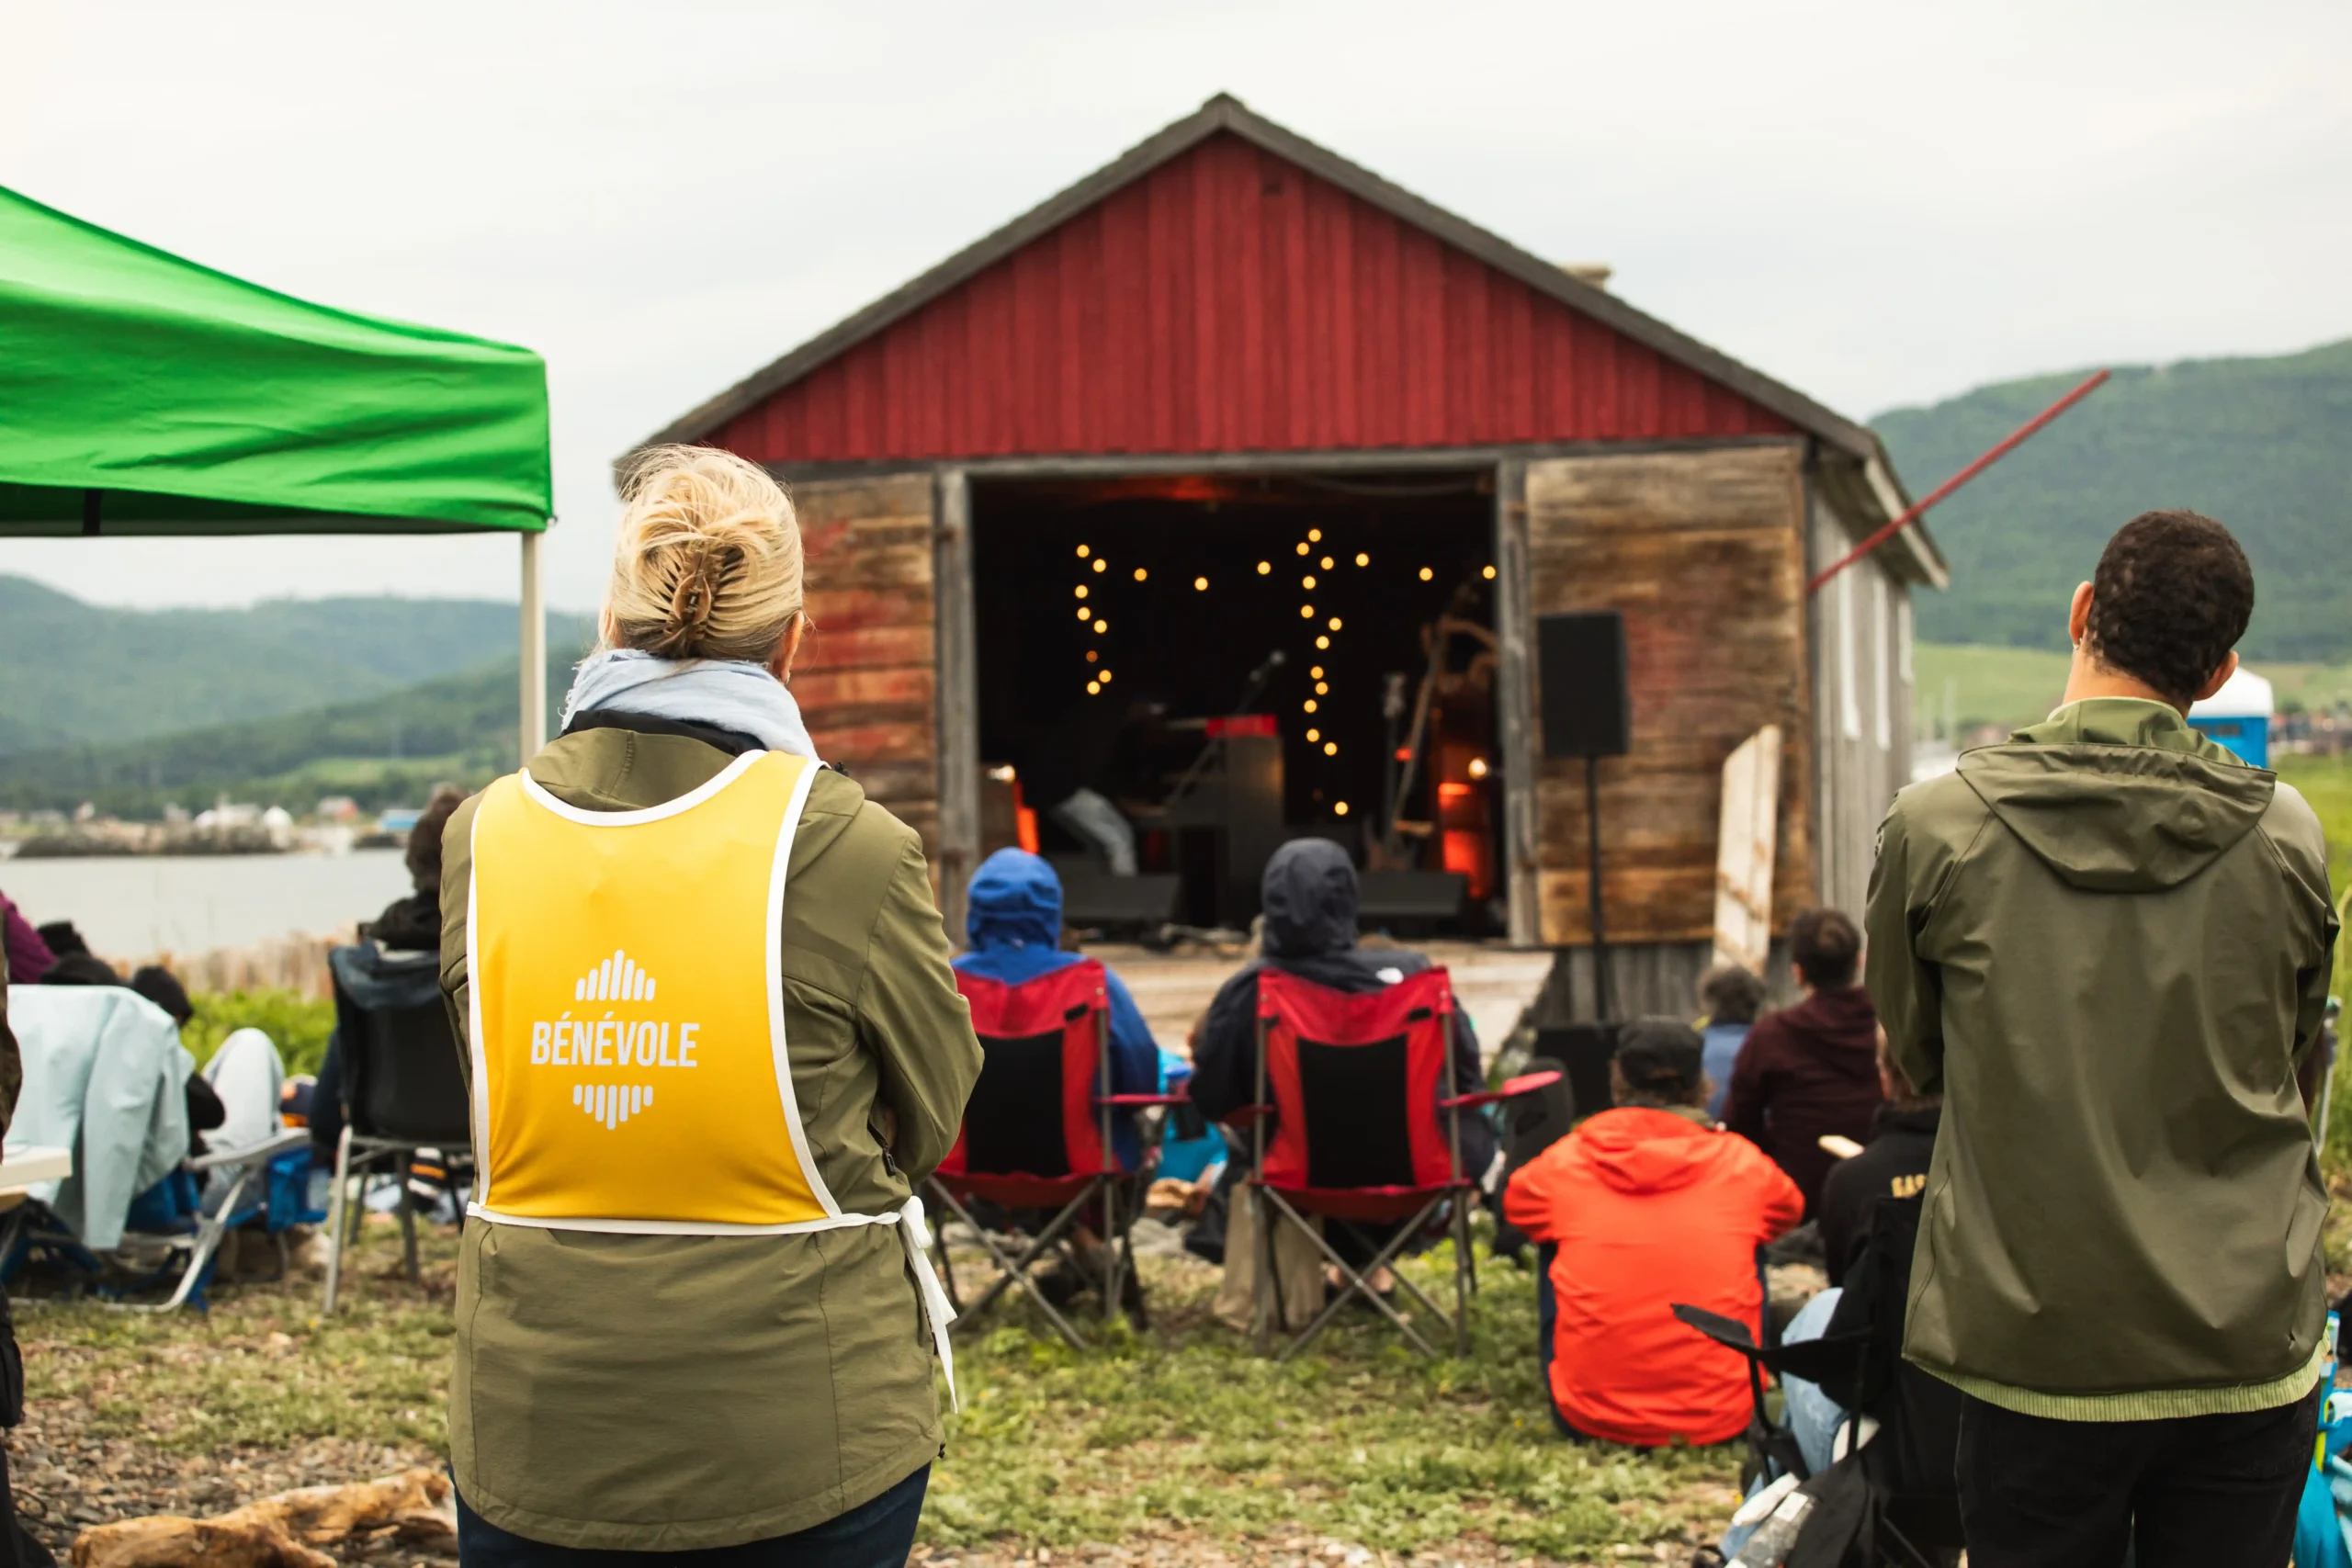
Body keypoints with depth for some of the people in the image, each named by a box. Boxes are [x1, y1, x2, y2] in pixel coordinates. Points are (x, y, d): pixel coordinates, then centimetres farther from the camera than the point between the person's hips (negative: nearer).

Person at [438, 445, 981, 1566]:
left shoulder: (482, 838, -4)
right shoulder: (849, 843, -14)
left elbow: (500, 1108, 7)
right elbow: (933, 1117, -1)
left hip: (534, 1438, 3)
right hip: (803, 1430, -2)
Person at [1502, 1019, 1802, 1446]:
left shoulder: (1565, 1162, -3)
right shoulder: (1741, 1162, -2)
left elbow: (1515, 1204, 19)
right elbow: (1789, 1211, 21)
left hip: (1589, 1422, 0)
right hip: (1720, 1423, 1)